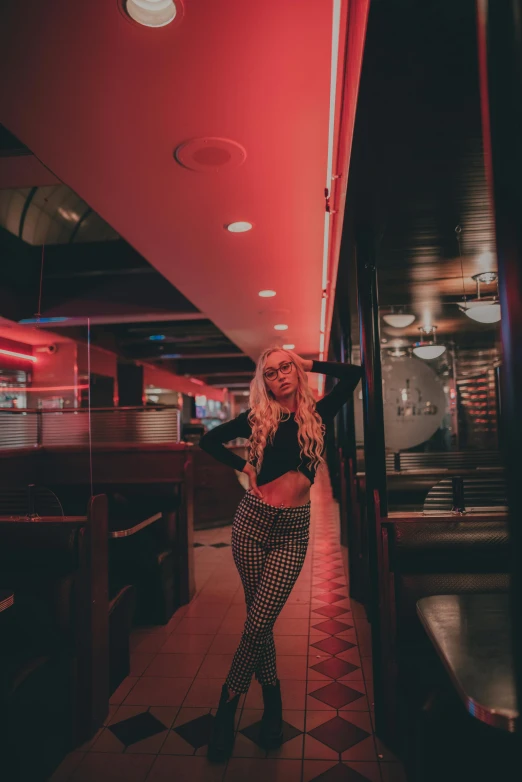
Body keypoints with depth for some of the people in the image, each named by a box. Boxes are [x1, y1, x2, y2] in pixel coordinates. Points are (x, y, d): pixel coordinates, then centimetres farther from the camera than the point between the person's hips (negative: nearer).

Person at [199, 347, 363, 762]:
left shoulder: (317, 413, 3)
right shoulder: (257, 417, 3)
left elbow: (354, 373, -4)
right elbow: (209, 440, 10)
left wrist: (308, 363, 3)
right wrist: (244, 466, 3)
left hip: (293, 529, 0)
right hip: (254, 520, 0)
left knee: (260, 621, -3)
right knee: (259, 619, 7)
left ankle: (228, 704, 18)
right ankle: (272, 698, 29)